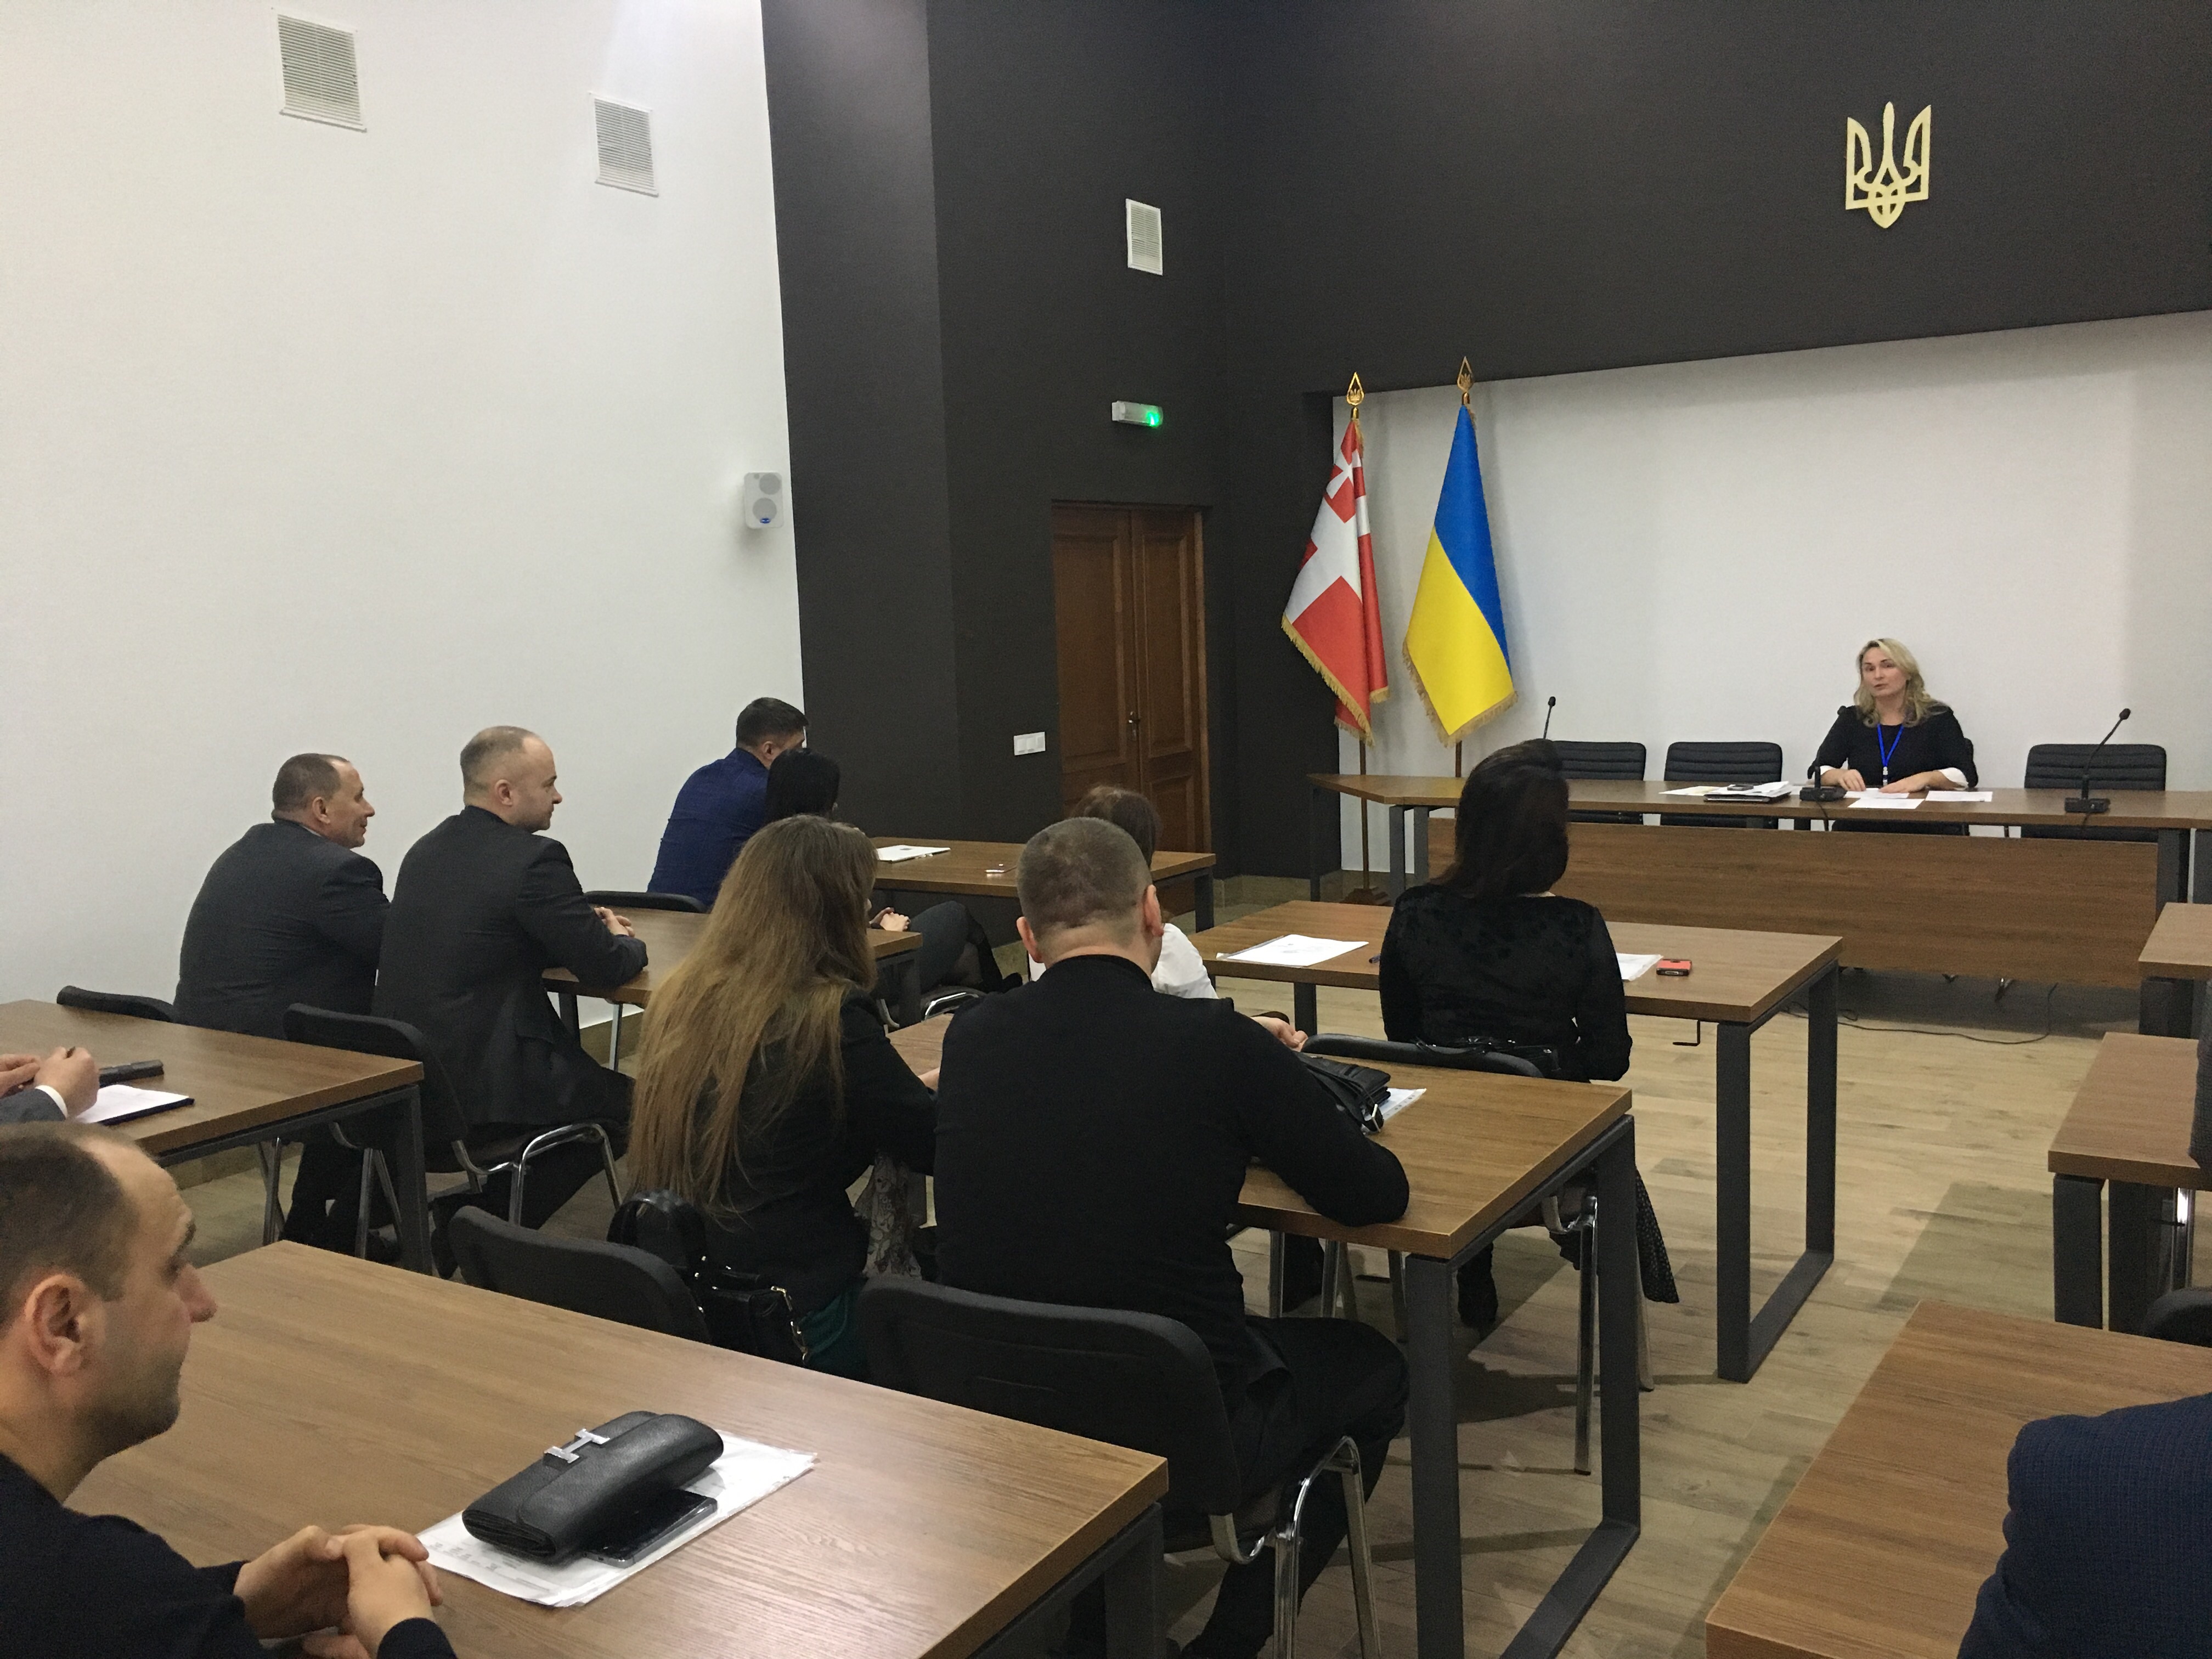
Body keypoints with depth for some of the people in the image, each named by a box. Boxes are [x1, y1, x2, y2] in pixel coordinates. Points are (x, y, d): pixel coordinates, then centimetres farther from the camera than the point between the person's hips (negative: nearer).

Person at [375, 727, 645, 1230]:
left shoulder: (425, 851, 11)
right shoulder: (535, 858, -15)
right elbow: (604, 967, -13)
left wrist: (589, 928, 16)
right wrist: (624, 942, 11)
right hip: (482, 1088, -8)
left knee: (584, 1075, 28)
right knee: (624, 1100, 13)